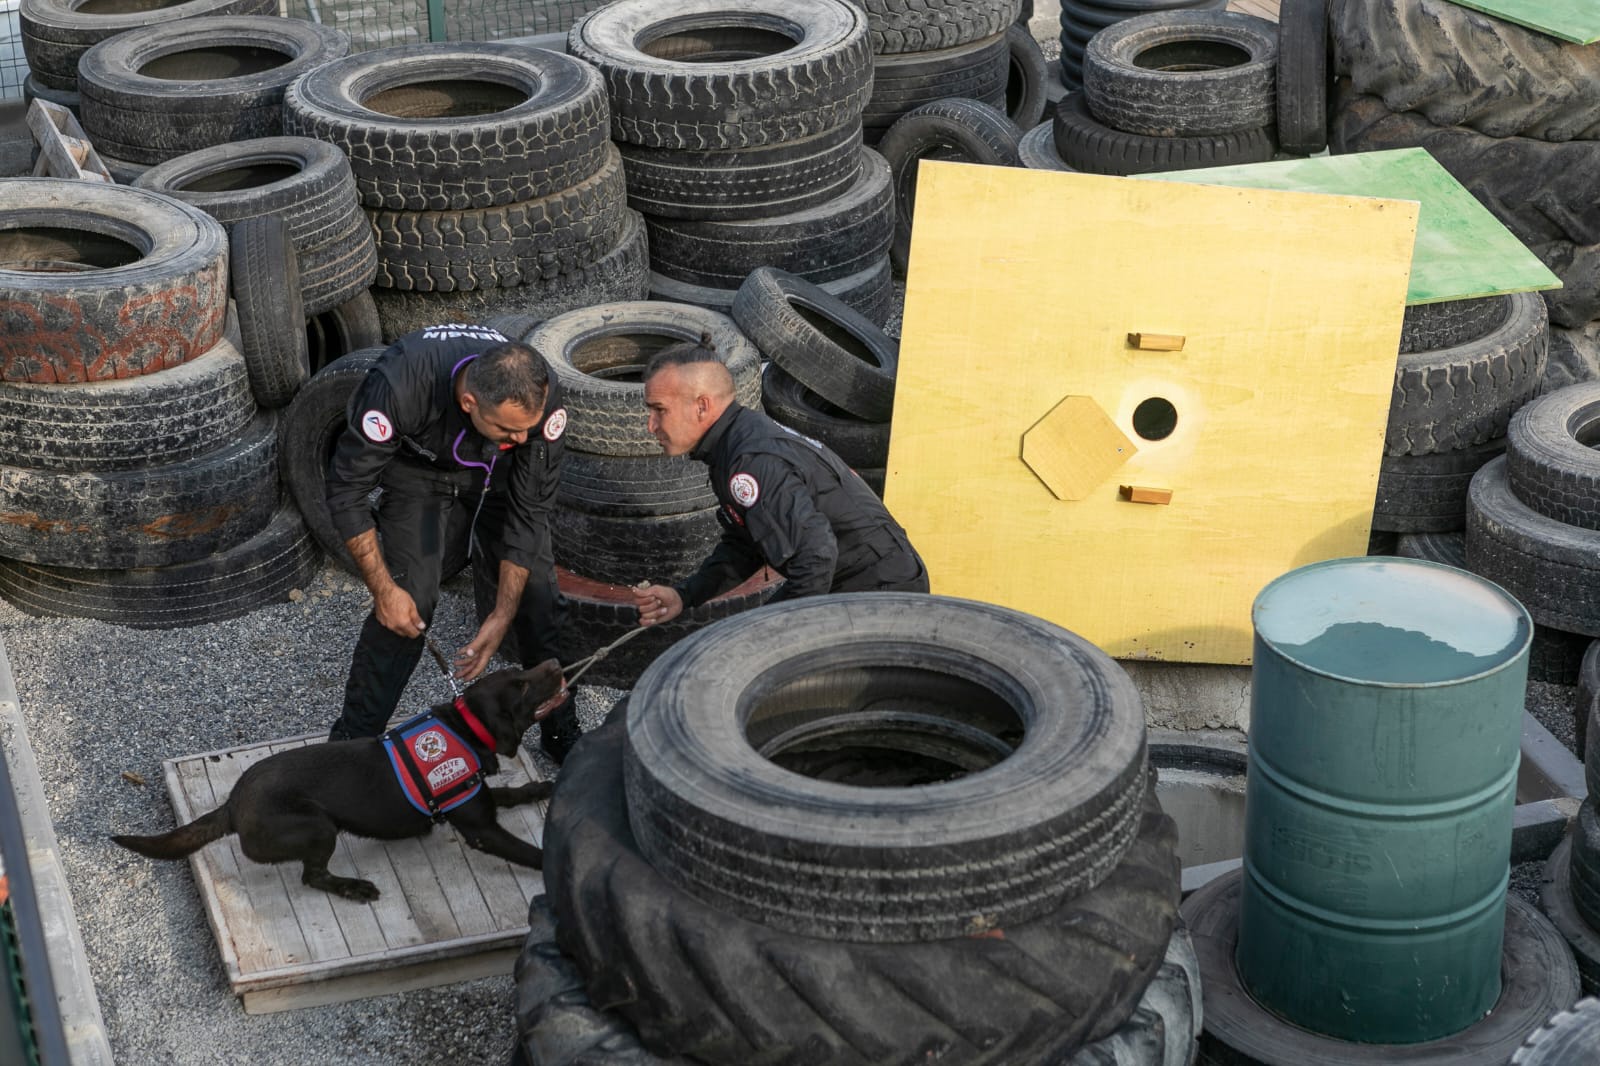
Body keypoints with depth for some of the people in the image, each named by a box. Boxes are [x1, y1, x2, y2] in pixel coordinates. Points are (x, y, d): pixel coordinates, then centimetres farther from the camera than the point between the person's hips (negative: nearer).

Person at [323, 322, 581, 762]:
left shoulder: (540, 397, -34)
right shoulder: (398, 385, -42)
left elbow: (528, 513, -21)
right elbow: (347, 490, -27)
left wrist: (503, 614, -21)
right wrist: (384, 590, -24)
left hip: (499, 476, 2)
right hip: (421, 473, -2)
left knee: (538, 601, -6)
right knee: (405, 604, -15)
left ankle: (562, 733, 14)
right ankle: (352, 742, 2)